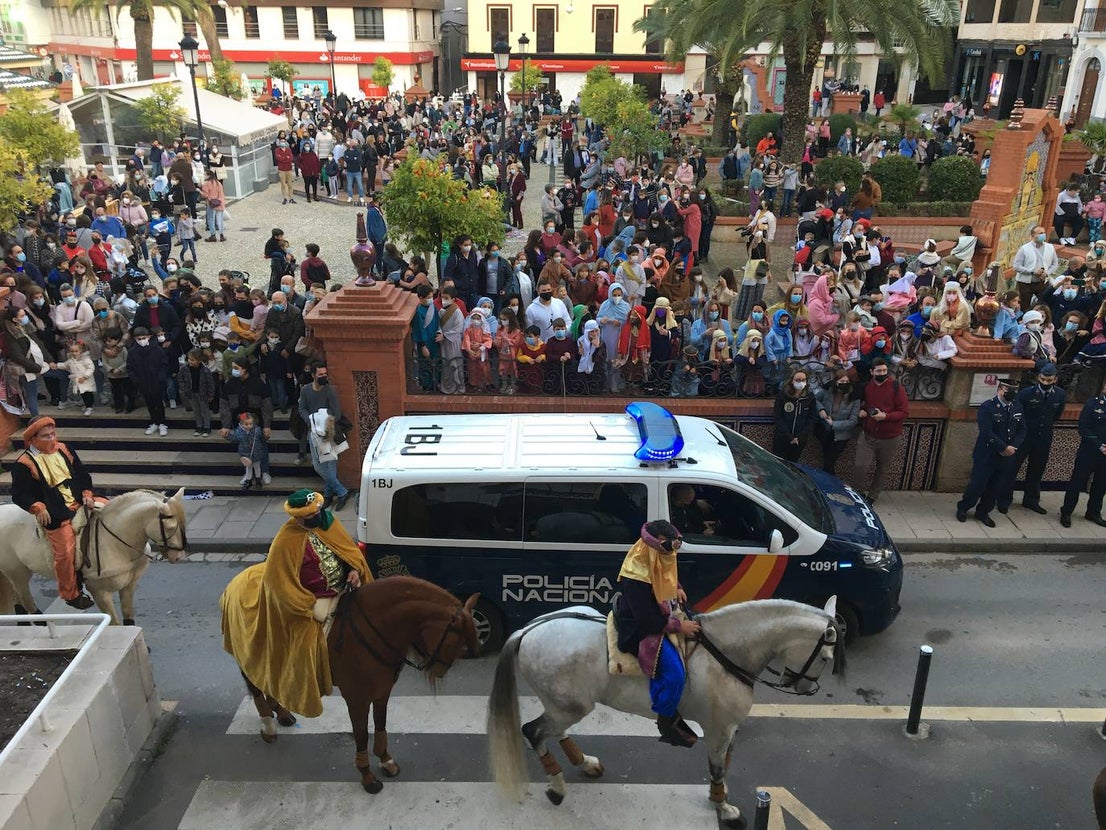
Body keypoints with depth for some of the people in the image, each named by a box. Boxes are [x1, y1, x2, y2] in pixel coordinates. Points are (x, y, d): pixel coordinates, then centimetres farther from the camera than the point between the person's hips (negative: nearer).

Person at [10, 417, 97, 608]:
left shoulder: (63, 450, 7)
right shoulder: (24, 464, -8)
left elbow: (82, 475, 14)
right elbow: (19, 494, -6)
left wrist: (87, 494, -2)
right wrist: (37, 508, -22)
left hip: (79, 504, 6)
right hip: (55, 515, -6)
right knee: (65, 552, -12)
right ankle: (71, 595, 6)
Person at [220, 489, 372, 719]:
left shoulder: (328, 521, -9)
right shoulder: (288, 540, -27)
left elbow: (349, 547, 4)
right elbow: (281, 583, -24)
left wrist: (355, 569, -15)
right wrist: (312, 608, -22)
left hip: (340, 593, 6)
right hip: (310, 602, -6)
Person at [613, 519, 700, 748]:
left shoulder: (661, 559, -3)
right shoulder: (636, 577, -31)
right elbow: (647, 619, -29)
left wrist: (677, 588, 5)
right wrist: (679, 626, -23)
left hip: (661, 616, 10)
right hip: (639, 631, -10)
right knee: (673, 671, -25)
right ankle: (667, 722, 0)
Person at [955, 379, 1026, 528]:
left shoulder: (1018, 408, 6)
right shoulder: (987, 407, -13)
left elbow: (1022, 430, 7)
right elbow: (987, 433, -19)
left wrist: (1013, 447, -9)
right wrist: (1005, 448, -18)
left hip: (1007, 457, 5)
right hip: (986, 456, -5)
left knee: (997, 488, 10)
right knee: (977, 485, 2)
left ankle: (983, 512, 28)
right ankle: (962, 508, 24)